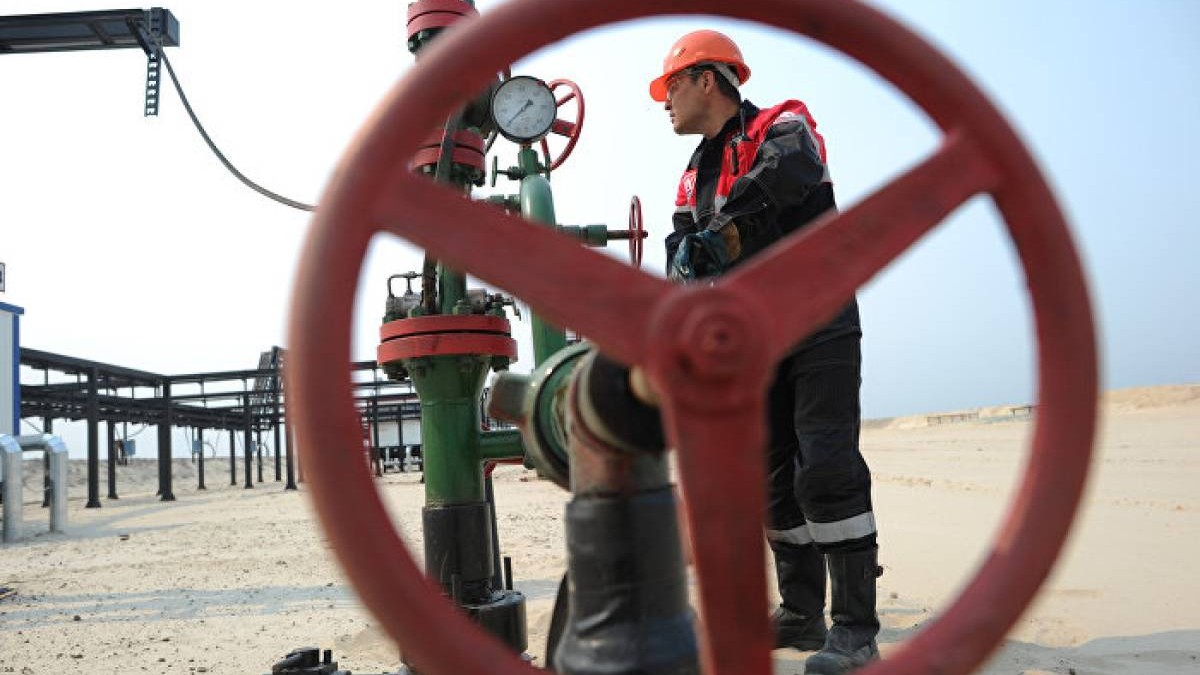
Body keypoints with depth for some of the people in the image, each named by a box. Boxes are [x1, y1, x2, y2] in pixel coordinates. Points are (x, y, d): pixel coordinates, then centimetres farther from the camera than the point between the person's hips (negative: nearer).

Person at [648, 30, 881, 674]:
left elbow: (779, 183, -29)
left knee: (826, 470, -14)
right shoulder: (694, 178, 17)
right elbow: (682, 256, 5)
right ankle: (801, 614, 19)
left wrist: (709, 241, -33)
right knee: (775, 477, 9)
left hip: (818, 326, -7)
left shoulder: (782, 128, -5)